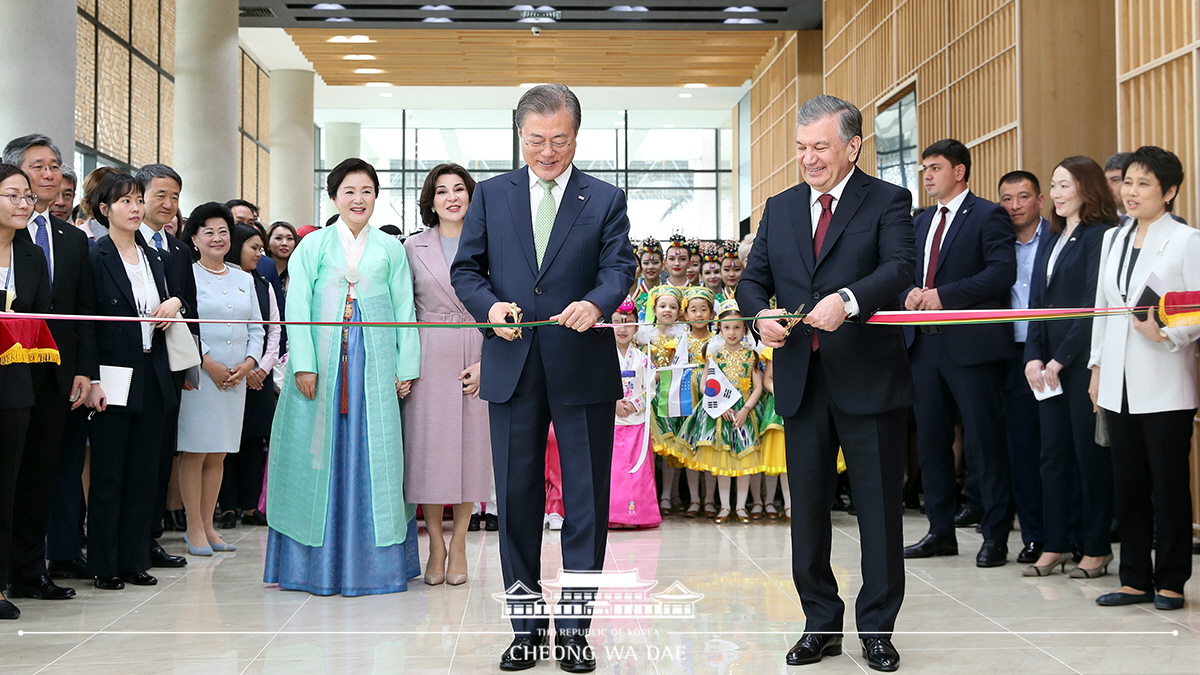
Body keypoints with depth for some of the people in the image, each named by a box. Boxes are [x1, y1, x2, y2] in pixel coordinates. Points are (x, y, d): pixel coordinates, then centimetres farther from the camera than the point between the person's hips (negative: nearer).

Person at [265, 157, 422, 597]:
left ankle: (372, 562, 8)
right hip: (323, 362, -1)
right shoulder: (314, 245, 7)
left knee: (373, 457, 1)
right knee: (320, 455, 1)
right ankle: (317, 562, 7)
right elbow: (297, 306, 0)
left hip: (374, 363, 1)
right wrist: (304, 364, -11)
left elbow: (404, 310, 9)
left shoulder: (390, 248, 11)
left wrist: (407, 366, 0)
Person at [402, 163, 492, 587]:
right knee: (429, 449, -1)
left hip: (477, 360, 0)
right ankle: (436, 546, 10)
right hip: (429, 358, 0)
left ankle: (458, 545, 11)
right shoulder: (413, 248, 8)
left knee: (470, 448, 1)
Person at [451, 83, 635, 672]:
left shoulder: (606, 200, 6)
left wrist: (596, 302, -27)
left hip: (583, 369, -1)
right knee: (516, 501, 7)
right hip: (512, 369, 2)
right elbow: (466, 268, 8)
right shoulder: (491, 195, 10)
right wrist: (490, 305, -13)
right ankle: (525, 627, 18)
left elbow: (619, 266, -5)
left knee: (586, 502, 3)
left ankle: (574, 627, 13)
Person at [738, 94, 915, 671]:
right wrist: (761, 313, -9)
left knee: (879, 508, 3)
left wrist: (848, 300, -35)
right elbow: (752, 278, 13)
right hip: (800, 381, 5)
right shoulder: (779, 209, 13)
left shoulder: (887, 201, -2)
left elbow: (900, 266, -18)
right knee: (807, 509, 11)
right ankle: (822, 624, 23)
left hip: (868, 379, -4)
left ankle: (877, 628, 16)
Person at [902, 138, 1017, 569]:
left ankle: (995, 537, 6)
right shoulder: (921, 222, 18)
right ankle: (940, 532, 21)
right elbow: (904, 273, 18)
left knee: (984, 441, -2)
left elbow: (1003, 272, -16)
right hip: (926, 344, 8)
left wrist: (943, 295, -20)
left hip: (972, 344, -7)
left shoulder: (987, 216, -4)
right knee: (930, 440, 11)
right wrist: (912, 293, -6)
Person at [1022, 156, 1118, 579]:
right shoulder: (1052, 240, 16)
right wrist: (1034, 356, 2)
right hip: (1049, 365, 7)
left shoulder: (1101, 236, -8)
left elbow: (1093, 305, -13)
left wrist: (1061, 358, -12)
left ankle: (1096, 548, 9)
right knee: (1053, 453, 8)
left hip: (1084, 361, -7)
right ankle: (1056, 545, 15)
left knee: (1090, 453, 0)